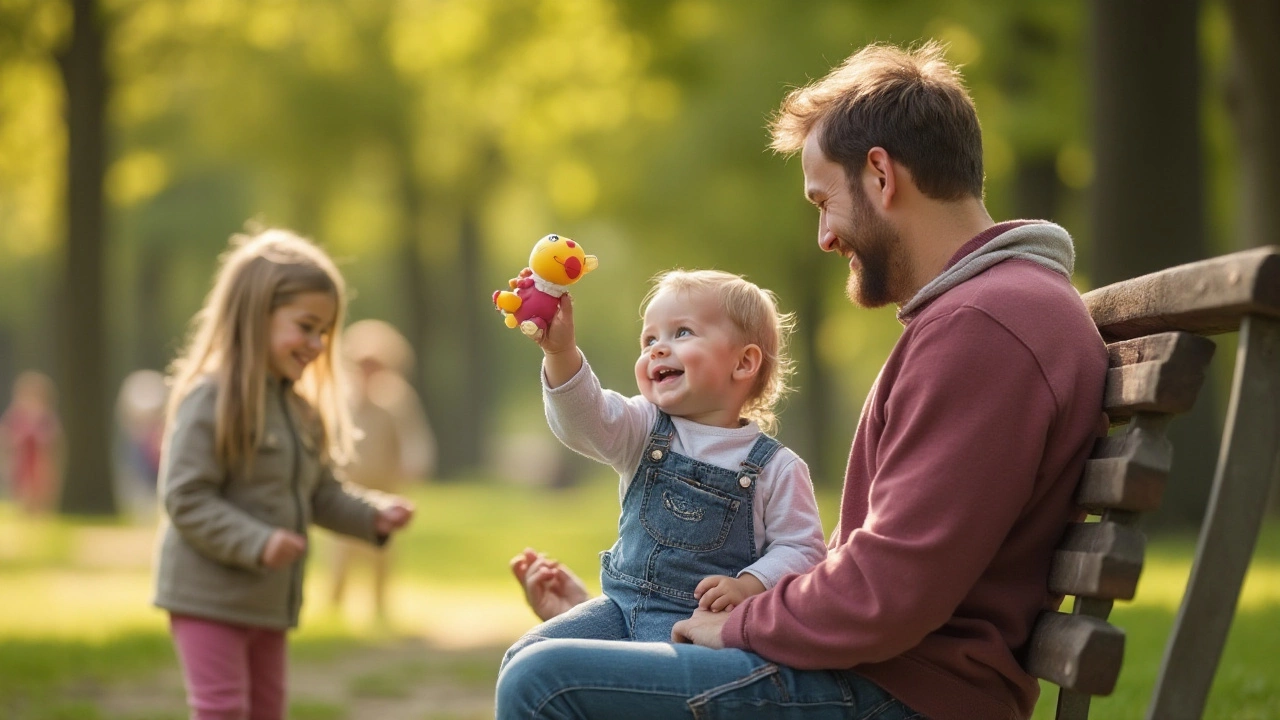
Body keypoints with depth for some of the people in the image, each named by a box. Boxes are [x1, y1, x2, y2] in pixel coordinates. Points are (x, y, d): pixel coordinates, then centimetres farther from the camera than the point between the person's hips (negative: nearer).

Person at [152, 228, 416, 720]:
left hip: (268, 601, 9)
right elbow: (185, 499, -21)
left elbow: (322, 495, 16)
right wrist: (256, 542, -28)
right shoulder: (210, 400, -16)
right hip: (208, 595, -9)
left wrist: (372, 516, -2)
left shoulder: (302, 410, 11)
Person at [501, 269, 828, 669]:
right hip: (623, 605, 5)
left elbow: (802, 549, -1)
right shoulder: (643, 430, 6)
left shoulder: (775, 469, -3)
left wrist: (748, 586, -19)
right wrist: (559, 352, -29)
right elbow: (580, 418, -11)